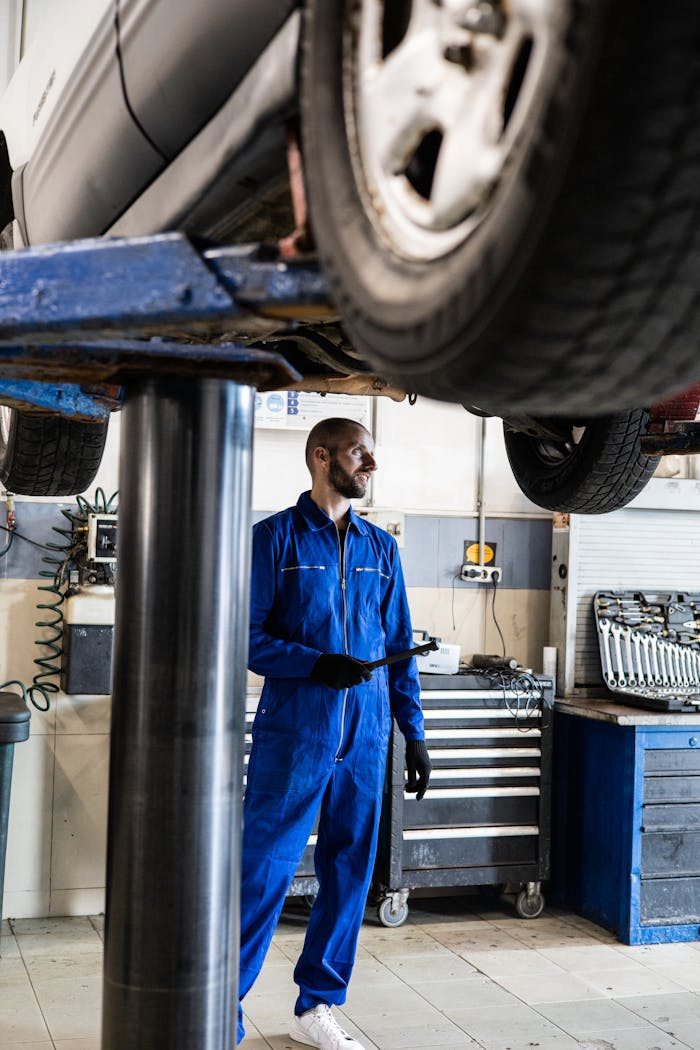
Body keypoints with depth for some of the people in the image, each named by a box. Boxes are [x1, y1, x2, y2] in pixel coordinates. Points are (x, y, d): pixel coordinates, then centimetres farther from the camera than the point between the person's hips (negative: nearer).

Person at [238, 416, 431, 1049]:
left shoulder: (380, 548, 13)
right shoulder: (276, 537, -1)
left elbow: (400, 647, 15)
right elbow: (248, 635, -6)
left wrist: (413, 731, 11)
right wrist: (317, 664, -19)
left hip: (365, 736, 5)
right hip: (293, 733, -5)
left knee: (350, 871, 10)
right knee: (262, 871, -2)